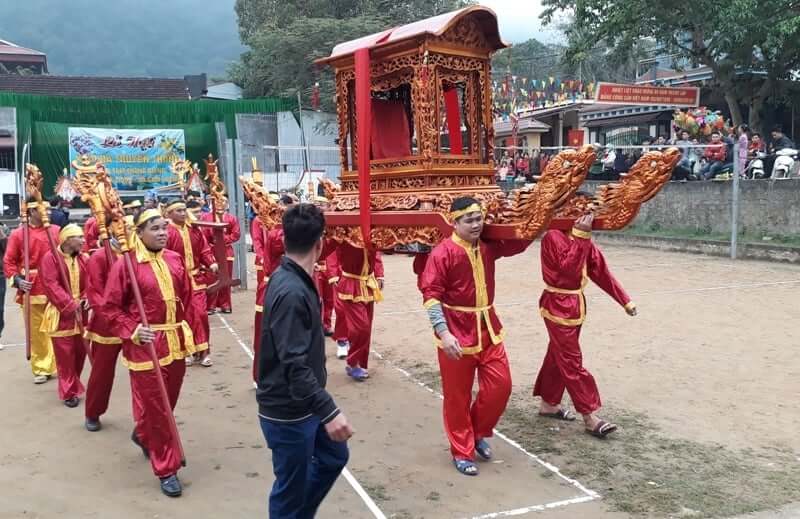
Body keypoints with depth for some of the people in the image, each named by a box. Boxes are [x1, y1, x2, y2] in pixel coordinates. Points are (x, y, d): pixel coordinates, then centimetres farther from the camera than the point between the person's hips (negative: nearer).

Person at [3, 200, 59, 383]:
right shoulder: (18, 234, -2)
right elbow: (8, 261, 1)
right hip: (32, 290, -1)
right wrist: (17, 279, -13)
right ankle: (41, 369, 17)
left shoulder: (56, 231, 3)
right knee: (36, 332, 6)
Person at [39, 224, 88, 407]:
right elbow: (51, 286, -20)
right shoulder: (50, 258, -13)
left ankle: (73, 385, 31)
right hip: (61, 314, -6)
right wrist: (70, 305, -23)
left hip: (80, 312, 6)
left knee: (80, 351, 12)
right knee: (65, 354, -1)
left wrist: (86, 300, -9)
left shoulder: (82, 259, 7)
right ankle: (68, 392, 9)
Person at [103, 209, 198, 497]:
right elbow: (111, 307, -7)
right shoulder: (125, 264, -11)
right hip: (146, 345, -6)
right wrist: (132, 332, -17)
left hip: (175, 342, 6)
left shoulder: (175, 259, 4)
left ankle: (142, 435, 49)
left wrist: (185, 330, 9)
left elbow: (187, 295, 14)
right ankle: (167, 469, 14)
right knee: (154, 406, 2)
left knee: (169, 400, 19)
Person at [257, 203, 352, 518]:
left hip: (303, 404, 10)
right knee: (291, 489, 6)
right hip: (287, 411, -10)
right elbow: (295, 365, -31)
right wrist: (329, 411, -32)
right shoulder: (291, 292, -28)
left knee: (334, 457, 23)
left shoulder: (292, 279, 3)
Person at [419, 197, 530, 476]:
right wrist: (443, 333, -25)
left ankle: (478, 432, 32)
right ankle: (462, 452, 22)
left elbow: (521, 242, 17)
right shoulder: (442, 252, -16)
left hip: (488, 328, 6)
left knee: (500, 386, 7)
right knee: (457, 397, 5)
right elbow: (431, 295, -18)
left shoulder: (488, 246, 3)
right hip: (456, 332, -6)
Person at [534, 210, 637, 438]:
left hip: (575, 305, 9)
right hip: (558, 306, -9)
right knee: (572, 362, -4)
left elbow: (601, 271, 10)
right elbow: (569, 267, -30)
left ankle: (549, 404, 29)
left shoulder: (582, 239, 8)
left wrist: (625, 300, 8)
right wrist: (580, 235, -30)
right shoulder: (553, 236, -17)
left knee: (558, 357, 17)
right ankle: (590, 416, 0)